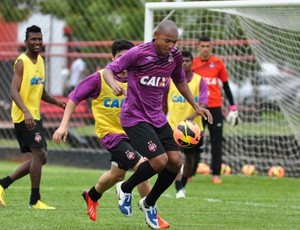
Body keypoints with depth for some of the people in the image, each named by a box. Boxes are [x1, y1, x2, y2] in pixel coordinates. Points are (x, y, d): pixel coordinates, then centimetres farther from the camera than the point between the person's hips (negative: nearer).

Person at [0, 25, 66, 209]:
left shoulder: (40, 61, 13)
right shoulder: (22, 62, -12)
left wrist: (57, 102, 10)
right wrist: (26, 112, -33)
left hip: (35, 116, 9)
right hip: (24, 116, -9)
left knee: (41, 157, 10)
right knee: (39, 154, -13)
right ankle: (35, 200, -6)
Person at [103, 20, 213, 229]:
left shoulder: (175, 56, 2)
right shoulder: (138, 53, -16)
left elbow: (180, 81, 21)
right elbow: (109, 69, -11)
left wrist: (196, 106, 19)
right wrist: (114, 84, -33)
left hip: (158, 117, 7)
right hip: (135, 117, -7)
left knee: (175, 161, -4)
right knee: (160, 160, -20)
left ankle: (149, 203, 19)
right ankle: (126, 189, 8)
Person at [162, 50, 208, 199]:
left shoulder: (199, 81, -3)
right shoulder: (170, 81, 0)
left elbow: (203, 103, -14)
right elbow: (164, 104, 12)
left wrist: (193, 116, -31)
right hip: (174, 125, -1)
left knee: (190, 157, 13)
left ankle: (183, 185, 34)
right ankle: (178, 189, -20)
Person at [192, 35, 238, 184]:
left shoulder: (218, 63, 3)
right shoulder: (192, 64, 3)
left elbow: (226, 85, 9)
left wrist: (232, 106, 4)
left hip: (215, 107, 0)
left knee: (217, 141, -2)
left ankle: (216, 174, 0)